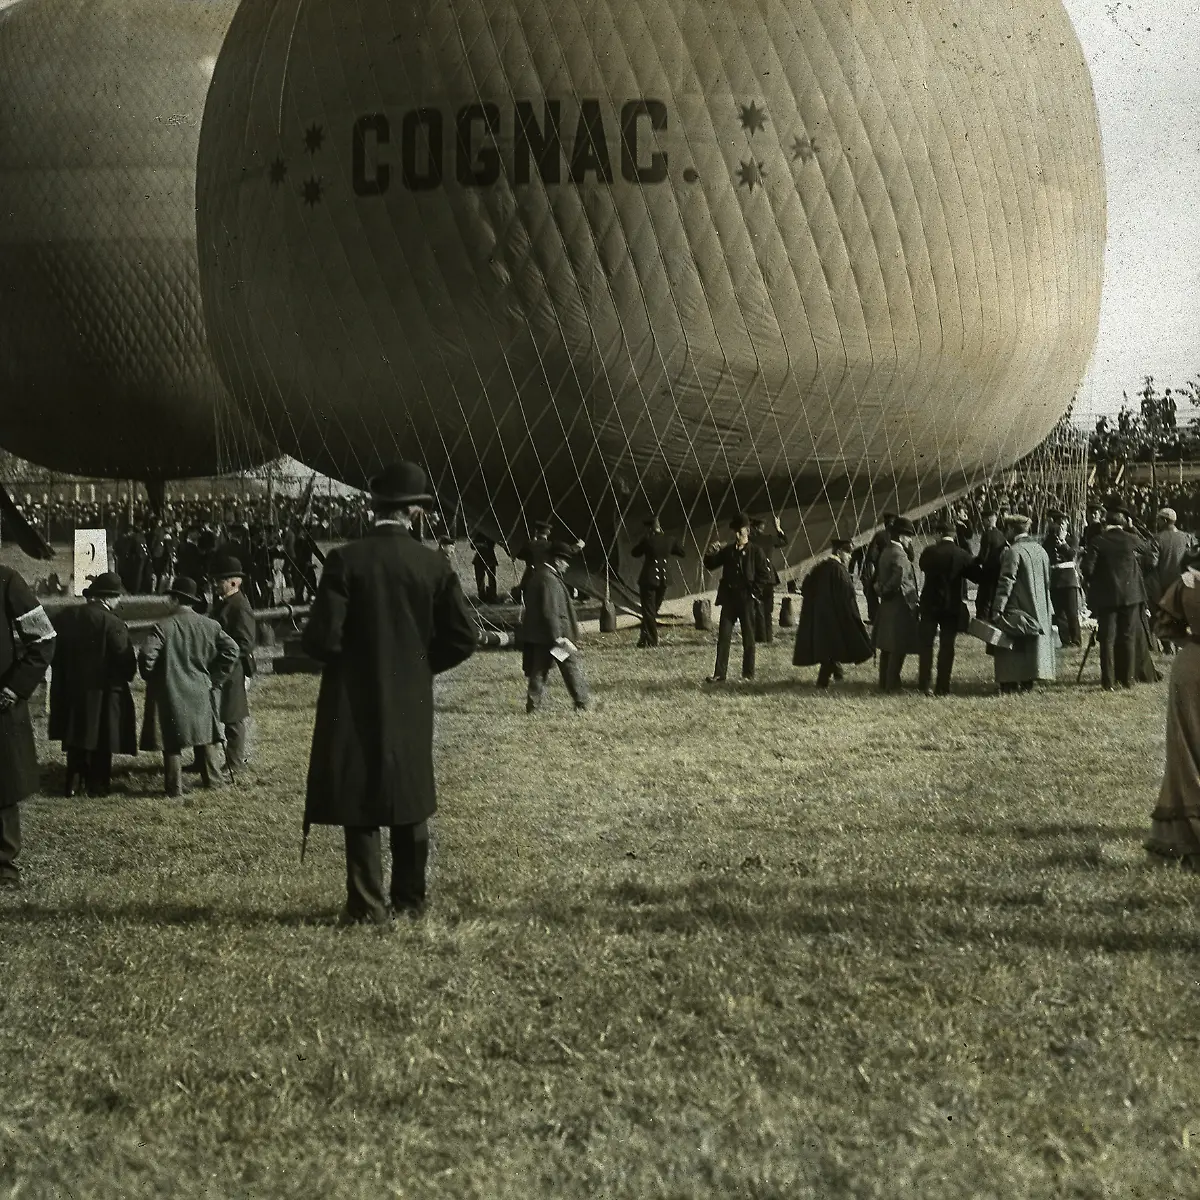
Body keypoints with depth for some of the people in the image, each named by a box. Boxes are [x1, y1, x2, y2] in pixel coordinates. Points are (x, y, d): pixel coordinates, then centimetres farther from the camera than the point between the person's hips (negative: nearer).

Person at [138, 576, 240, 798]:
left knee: (172, 742, 4)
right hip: (202, 693, 4)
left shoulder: (163, 627, -14)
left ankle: (175, 787, 5)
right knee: (204, 738, 19)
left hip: (171, 694, -4)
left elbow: (146, 656, -21)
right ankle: (210, 779, 26)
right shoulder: (210, 626, -2)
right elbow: (231, 649, -4)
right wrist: (215, 677, 3)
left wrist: (152, 679, -3)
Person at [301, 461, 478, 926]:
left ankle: (367, 905, 3)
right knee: (409, 800, 15)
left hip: (356, 701, -3)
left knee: (360, 803, 4)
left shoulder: (346, 560, -13)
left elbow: (321, 637, -15)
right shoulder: (433, 565, -4)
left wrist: (346, 657, 7)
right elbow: (463, 638, -2)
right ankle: (409, 899, 21)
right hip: (413, 703, 3)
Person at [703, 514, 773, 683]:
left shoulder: (756, 552, -3)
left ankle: (748, 674, 12)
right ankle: (719, 674, -3)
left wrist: (754, 592, -11)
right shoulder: (727, 550, 8)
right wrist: (710, 554, -8)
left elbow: (765, 575, -4)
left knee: (748, 638, 5)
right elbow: (710, 566, 11)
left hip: (747, 601, -3)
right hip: (729, 599, 3)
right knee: (723, 636, -3)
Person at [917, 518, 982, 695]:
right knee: (947, 646, 6)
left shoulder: (928, 552, -7)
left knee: (926, 644, 10)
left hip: (930, 603, 0)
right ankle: (942, 687, 5)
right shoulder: (962, 555, -9)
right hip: (952, 606, 0)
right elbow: (977, 576, -5)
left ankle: (925, 684, 5)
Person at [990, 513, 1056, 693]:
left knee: (1011, 649, -1)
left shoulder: (1013, 551, -15)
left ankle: (1009, 685, -3)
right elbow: (1047, 582, 15)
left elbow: (1006, 583, -19)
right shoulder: (1041, 550, 9)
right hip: (1039, 611, 7)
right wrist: (1049, 610, 21)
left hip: (1016, 610, -7)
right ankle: (1027, 683, 15)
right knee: (1033, 646, 12)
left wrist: (997, 609, -18)